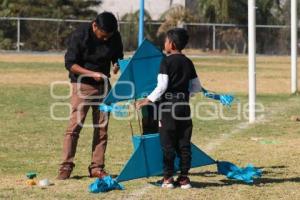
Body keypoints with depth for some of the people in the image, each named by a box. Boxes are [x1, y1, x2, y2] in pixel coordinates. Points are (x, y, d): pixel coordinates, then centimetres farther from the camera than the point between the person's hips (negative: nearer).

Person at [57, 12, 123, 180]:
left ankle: (97, 167, 9)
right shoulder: (80, 35, -16)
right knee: (75, 125, -11)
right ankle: (66, 166, -6)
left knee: (102, 128, 3)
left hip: (103, 84, 4)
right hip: (82, 84, -4)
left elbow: (117, 57, 13)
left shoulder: (115, 37, -4)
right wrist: (92, 74, -24)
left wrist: (117, 65, -11)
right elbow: (70, 63, -14)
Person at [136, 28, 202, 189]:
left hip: (168, 105, -5)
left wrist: (148, 100, -9)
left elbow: (162, 86, -15)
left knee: (167, 143, 1)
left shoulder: (166, 61, -8)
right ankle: (184, 177, 8)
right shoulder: (188, 62, 8)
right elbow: (196, 87, 10)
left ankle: (168, 177, 2)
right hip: (184, 106, 5)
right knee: (184, 143, 7)